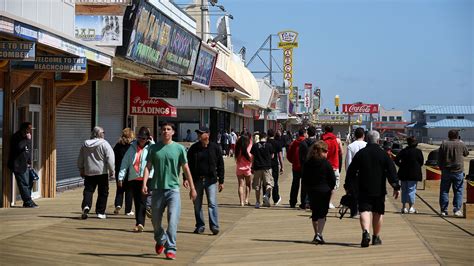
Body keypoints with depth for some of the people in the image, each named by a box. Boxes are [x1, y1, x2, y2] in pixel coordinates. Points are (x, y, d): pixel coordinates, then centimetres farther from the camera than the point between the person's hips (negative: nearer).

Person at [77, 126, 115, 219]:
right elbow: (110, 158, -13)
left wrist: (81, 170, 25)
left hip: (89, 172, 4)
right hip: (102, 172, -4)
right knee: (103, 192, 6)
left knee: (88, 190, 8)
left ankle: (86, 205, -17)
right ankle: (100, 212, 8)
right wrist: (112, 170, -4)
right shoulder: (104, 144, -8)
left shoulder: (85, 144, 7)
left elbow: (80, 160, 15)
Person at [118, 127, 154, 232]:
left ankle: (140, 223, -17)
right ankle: (139, 224, 12)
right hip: (133, 179, 4)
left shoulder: (150, 147, 4)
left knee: (142, 201, -12)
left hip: (146, 178, -4)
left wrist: (151, 142, -9)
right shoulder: (132, 147, 11)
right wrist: (121, 176, 5)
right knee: (137, 202, 7)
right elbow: (125, 162, 11)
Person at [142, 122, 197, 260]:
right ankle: (160, 240, 40)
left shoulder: (179, 148, 2)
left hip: (173, 188, -2)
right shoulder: (154, 148, 5)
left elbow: (186, 169, 4)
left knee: (173, 220, -12)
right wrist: (144, 184, -12)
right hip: (157, 189, 2)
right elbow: (148, 167, 3)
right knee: (155, 221, 12)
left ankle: (170, 249, -7)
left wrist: (192, 188, 4)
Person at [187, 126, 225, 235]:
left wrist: (221, 181, 1)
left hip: (211, 180, -3)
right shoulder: (193, 148, 5)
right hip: (197, 180, 3)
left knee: (212, 203, -8)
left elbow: (220, 165, 4)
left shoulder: (215, 148, 1)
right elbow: (188, 164, 8)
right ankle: (200, 226, 17)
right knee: (197, 204, 7)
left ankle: (214, 226, -6)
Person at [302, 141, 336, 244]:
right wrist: (330, 188, 9)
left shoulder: (307, 163, 1)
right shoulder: (326, 163, -10)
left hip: (311, 191, 4)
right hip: (324, 191, -4)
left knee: (315, 213, 16)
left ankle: (316, 234, 25)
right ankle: (319, 234, -16)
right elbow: (332, 179, -7)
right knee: (322, 214, -1)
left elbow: (304, 179, 5)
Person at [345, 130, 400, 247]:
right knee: (378, 212, 13)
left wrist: (348, 186, 16)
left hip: (363, 189, 0)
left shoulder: (360, 154, 1)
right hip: (379, 189, 0)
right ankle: (376, 237, 20)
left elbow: (351, 171, 5)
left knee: (365, 211, -5)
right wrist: (396, 187, -2)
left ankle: (366, 232, -29)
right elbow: (392, 171, -5)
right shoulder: (383, 154, -2)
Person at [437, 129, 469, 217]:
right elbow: (466, 153, 16)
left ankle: (443, 210, 7)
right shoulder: (461, 144, -4)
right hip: (458, 172, -1)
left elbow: (439, 159, 3)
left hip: (446, 171, 1)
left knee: (444, 191, 7)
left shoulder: (444, 144, 0)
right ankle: (457, 210, -3)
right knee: (458, 191, 4)